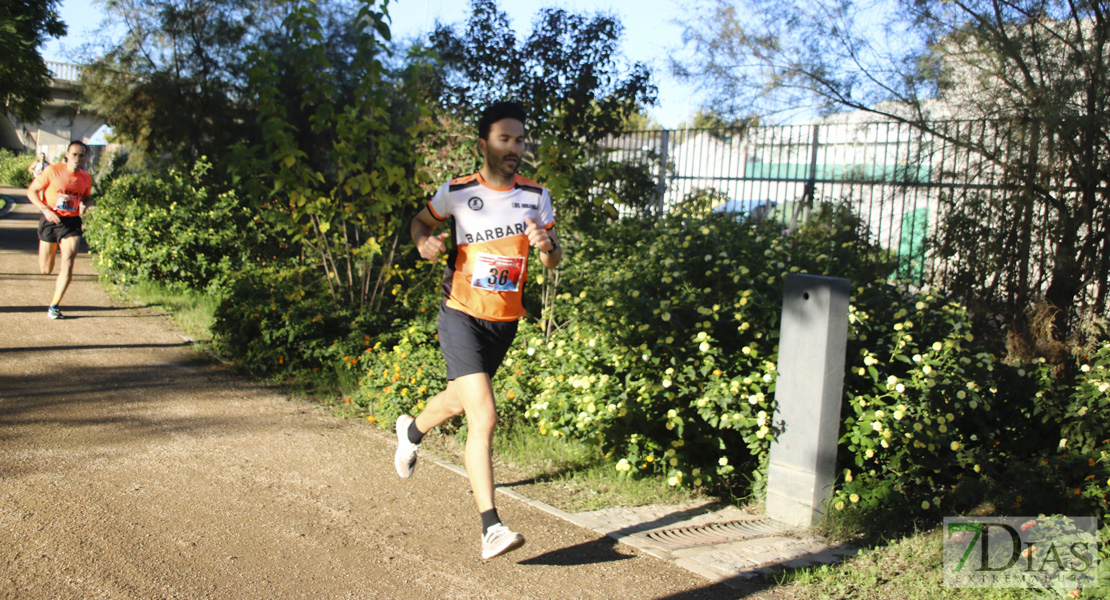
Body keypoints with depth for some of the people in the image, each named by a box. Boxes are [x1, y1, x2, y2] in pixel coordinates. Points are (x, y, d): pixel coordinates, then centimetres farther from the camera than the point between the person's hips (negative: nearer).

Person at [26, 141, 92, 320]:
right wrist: (45, 210, -16)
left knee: (68, 265, -15)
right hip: (50, 220, -1)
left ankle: (54, 305, -4)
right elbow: (31, 191, -2)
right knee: (45, 270, 7)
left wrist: (84, 206, -2)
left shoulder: (85, 178, 4)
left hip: (72, 223, 1)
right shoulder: (52, 171, -7)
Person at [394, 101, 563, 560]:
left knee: (459, 400, 23)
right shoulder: (458, 192, -6)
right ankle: (490, 528, -15)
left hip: (506, 320, 5)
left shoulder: (536, 196, 1)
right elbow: (421, 220, 12)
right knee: (484, 416, -18)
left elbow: (554, 262, 2)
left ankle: (412, 430, 58)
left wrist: (547, 247, -21)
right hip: (462, 314, -4)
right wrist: (424, 241, -10)